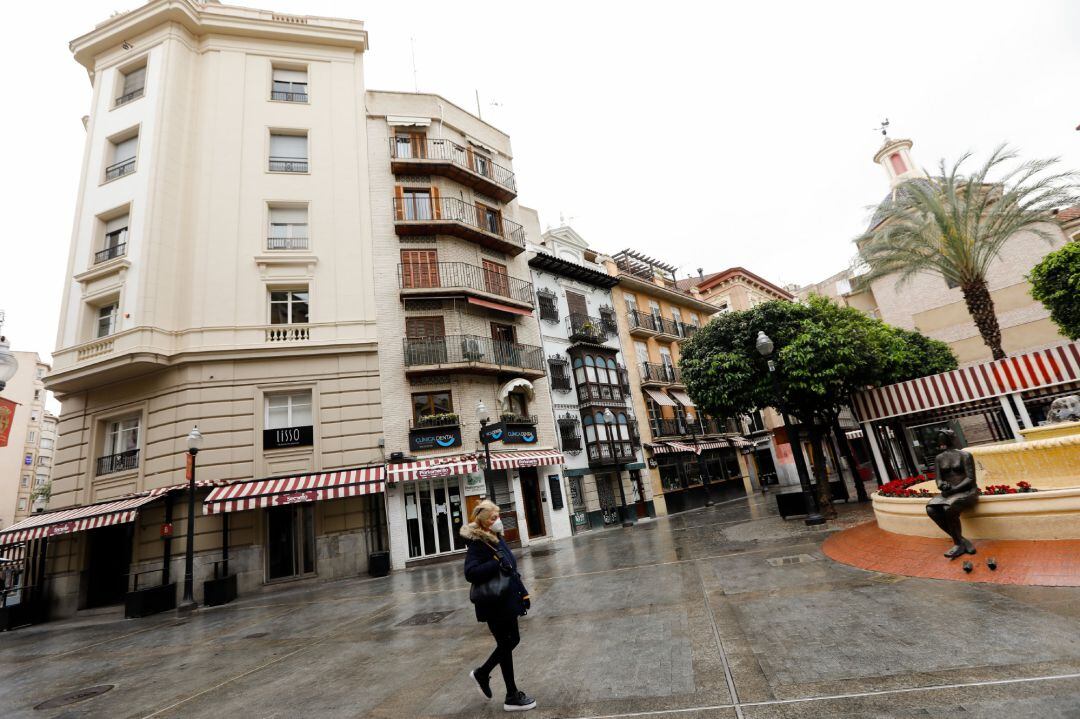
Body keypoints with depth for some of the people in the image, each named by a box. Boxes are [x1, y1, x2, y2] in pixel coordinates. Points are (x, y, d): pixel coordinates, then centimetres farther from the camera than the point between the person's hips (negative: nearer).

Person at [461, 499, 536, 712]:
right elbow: (470, 573, -29)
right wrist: (496, 563, -31)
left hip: (507, 600, 8)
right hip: (493, 604, -8)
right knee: (506, 644, 5)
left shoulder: (498, 539, 6)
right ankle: (512, 697, 24)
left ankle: (482, 673, 38)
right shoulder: (476, 544, -19)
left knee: (512, 640, 18)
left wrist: (523, 592, 13)